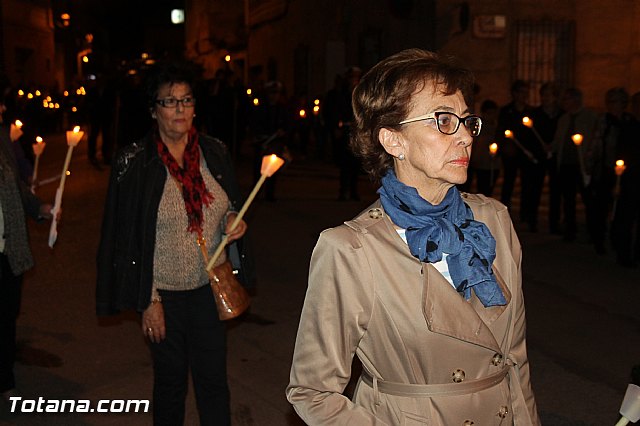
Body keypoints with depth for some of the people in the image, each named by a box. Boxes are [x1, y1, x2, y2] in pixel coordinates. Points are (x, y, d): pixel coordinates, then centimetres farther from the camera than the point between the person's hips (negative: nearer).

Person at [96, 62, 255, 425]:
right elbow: (128, 237, -7)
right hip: (165, 295, -2)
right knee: (171, 383, 14)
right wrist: (148, 301, -9)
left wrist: (235, 220, -9)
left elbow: (233, 204, 15)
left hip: (211, 287, 2)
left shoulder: (215, 153, 0)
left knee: (214, 381, 9)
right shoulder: (135, 163, -9)